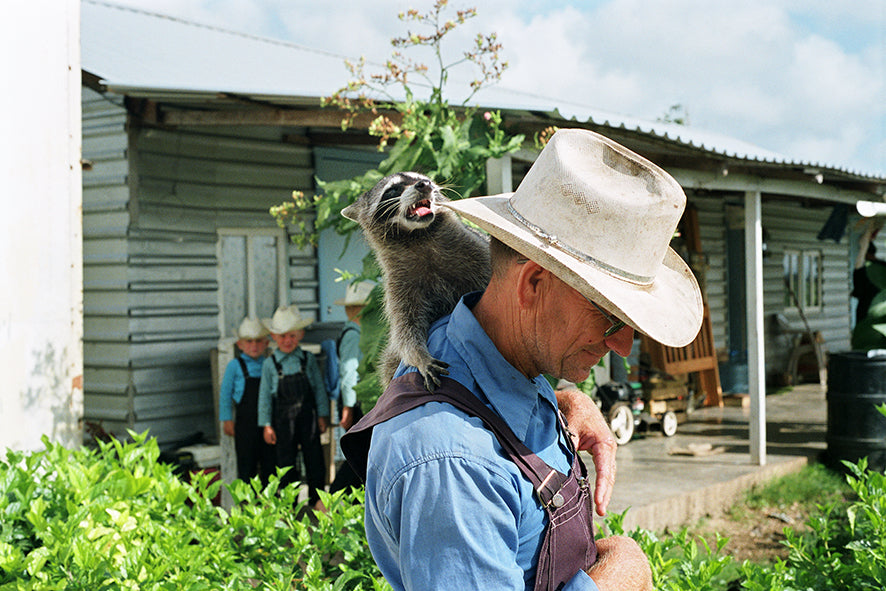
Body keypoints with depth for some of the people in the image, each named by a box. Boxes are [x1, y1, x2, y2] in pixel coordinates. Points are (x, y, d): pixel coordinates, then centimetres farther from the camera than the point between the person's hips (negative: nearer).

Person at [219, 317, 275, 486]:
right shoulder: (235, 365, -2)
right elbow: (225, 393, 1)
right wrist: (227, 419, -2)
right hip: (246, 420, -3)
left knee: (270, 462, 9)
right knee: (246, 462, 1)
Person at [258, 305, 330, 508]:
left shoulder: (308, 359, 2)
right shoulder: (270, 364, -1)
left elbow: (319, 388, 6)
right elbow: (265, 395, 2)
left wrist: (322, 415, 3)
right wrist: (266, 425, 0)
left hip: (308, 416, 1)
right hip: (283, 420, -1)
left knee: (314, 460, 5)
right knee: (286, 462, 4)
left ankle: (317, 501, 17)